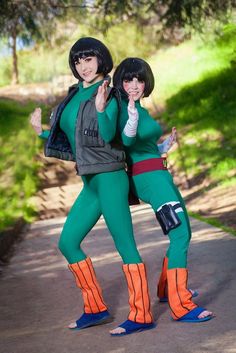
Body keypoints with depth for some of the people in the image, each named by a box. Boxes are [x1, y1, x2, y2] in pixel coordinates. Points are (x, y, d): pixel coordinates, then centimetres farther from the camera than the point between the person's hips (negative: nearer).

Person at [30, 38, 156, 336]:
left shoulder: (107, 94, -5)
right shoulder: (75, 96, 15)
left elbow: (108, 134, -20)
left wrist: (101, 109, -36)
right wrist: (41, 132, 24)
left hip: (109, 178, -9)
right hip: (90, 183, 9)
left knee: (124, 244, -8)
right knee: (67, 242, 10)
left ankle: (141, 315, -2)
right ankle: (95, 309, 18)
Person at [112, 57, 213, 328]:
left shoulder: (140, 108, 16)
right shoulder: (123, 107, -12)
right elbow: (126, 140, -31)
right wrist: (132, 117, -47)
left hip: (158, 174, 10)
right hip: (149, 176, -10)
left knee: (183, 232, 21)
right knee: (180, 235, -18)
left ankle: (167, 289, 35)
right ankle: (181, 307, -21)